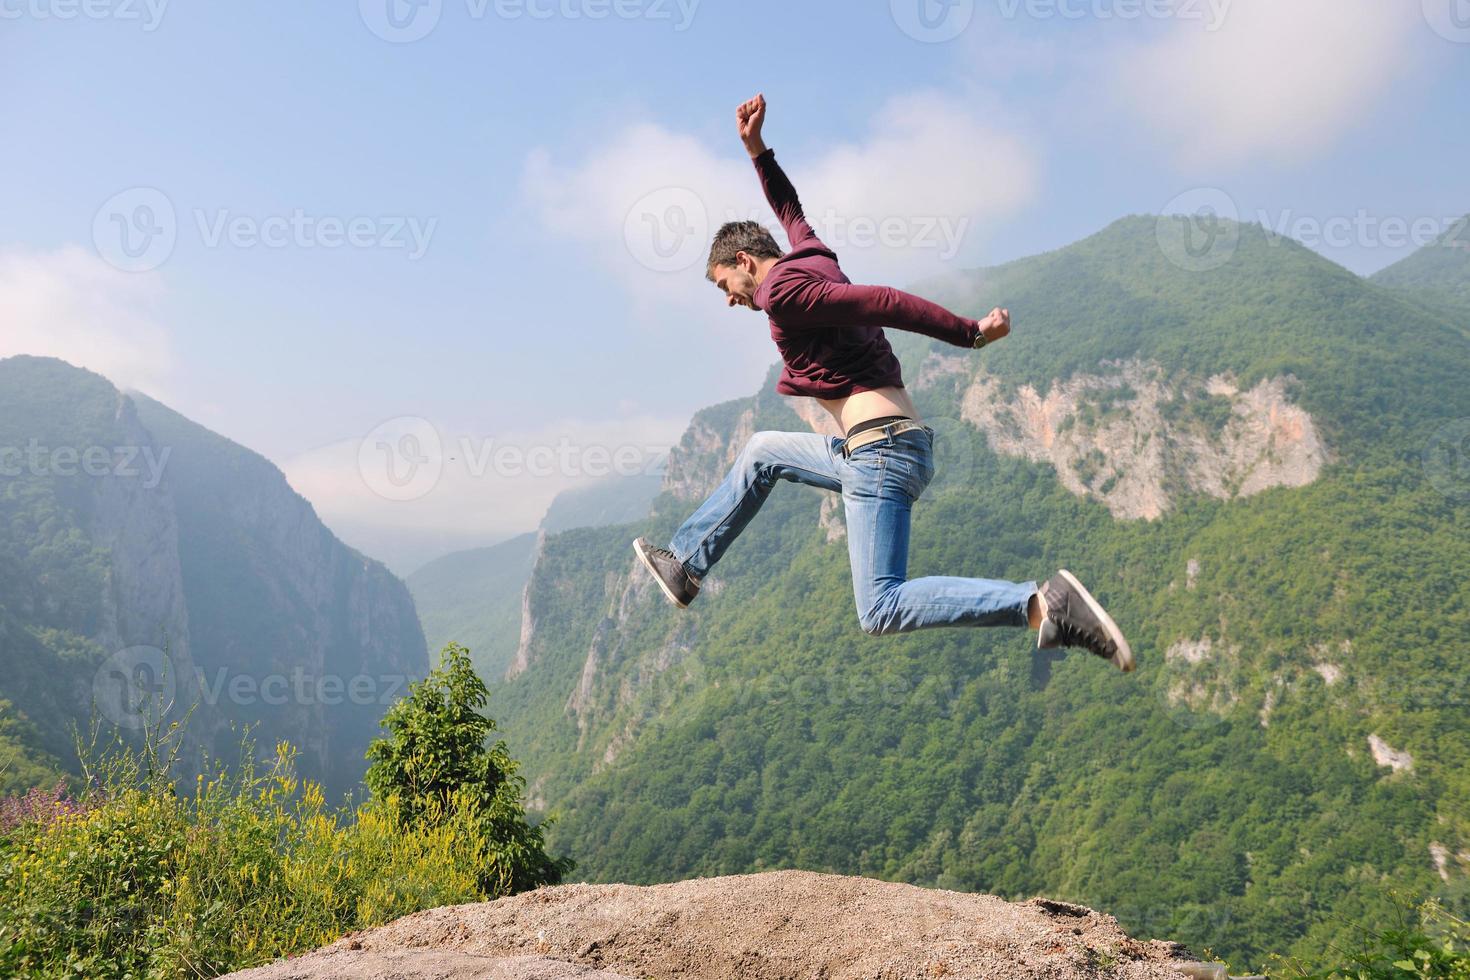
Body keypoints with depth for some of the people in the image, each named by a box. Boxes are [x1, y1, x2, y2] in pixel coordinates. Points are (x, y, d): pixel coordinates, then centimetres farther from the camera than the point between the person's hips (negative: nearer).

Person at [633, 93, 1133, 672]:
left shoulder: (783, 289, -7)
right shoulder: (812, 258, 20)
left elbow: (886, 303, -15)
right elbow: (791, 212, 40)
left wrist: (970, 334, -13)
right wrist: (756, 150, 39)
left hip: (881, 446, -10)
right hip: (894, 445, 10)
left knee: (881, 610, -15)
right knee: (761, 452, 26)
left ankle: (1043, 604, -23)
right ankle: (685, 566, 33)